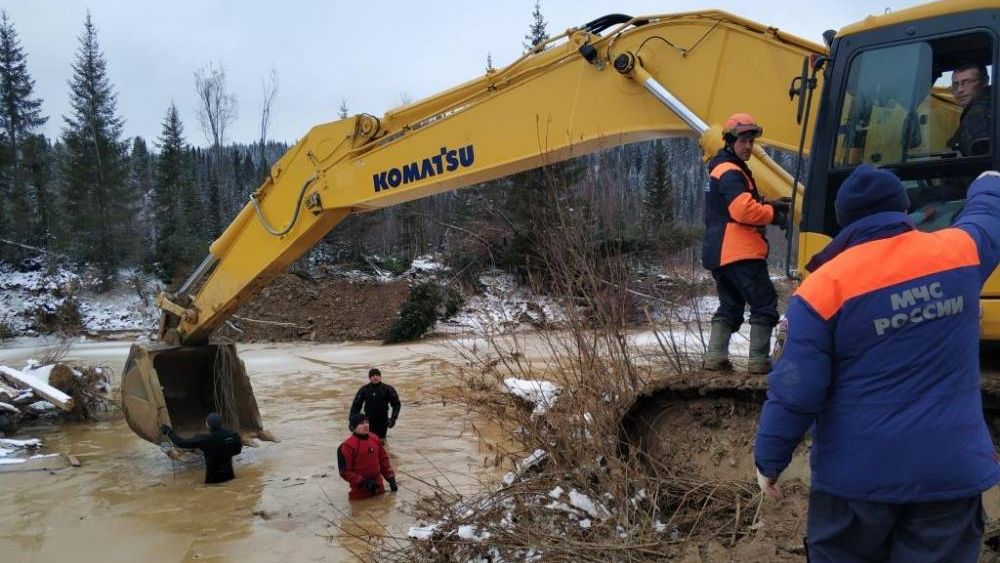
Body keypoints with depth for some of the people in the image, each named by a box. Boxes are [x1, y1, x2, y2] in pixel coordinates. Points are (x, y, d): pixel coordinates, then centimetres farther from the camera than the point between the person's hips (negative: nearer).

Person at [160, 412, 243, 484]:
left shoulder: (205, 439, -23)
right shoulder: (233, 435, -11)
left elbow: (183, 443, -14)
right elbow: (237, 450, 8)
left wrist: (168, 432, -1)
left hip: (213, 478, -4)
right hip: (229, 475, 4)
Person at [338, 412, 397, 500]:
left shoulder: (375, 438, 3)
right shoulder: (348, 446, -16)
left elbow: (383, 459, 12)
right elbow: (345, 471, -15)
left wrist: (391, 478, 7)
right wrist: (362, 482, -20)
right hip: (360, 491, -5)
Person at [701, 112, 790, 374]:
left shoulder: (720, 170, 22)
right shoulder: (730, 172, -12)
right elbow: (744, 210, -24)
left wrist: (768, 204, 8)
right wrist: (773, 214, -9)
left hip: (719, 253, 10)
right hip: (739, 253, -10)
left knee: (730, 305, 16)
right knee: (764, 303, -2)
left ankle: (715, 356, 11)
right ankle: (759, 360, -1)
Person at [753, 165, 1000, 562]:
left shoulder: (825, 287, -12)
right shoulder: (960, 251, -2)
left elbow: (795, 391, -12)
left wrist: (769, 460, 0)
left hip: (858, 475, -3)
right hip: (953, 469, 3)